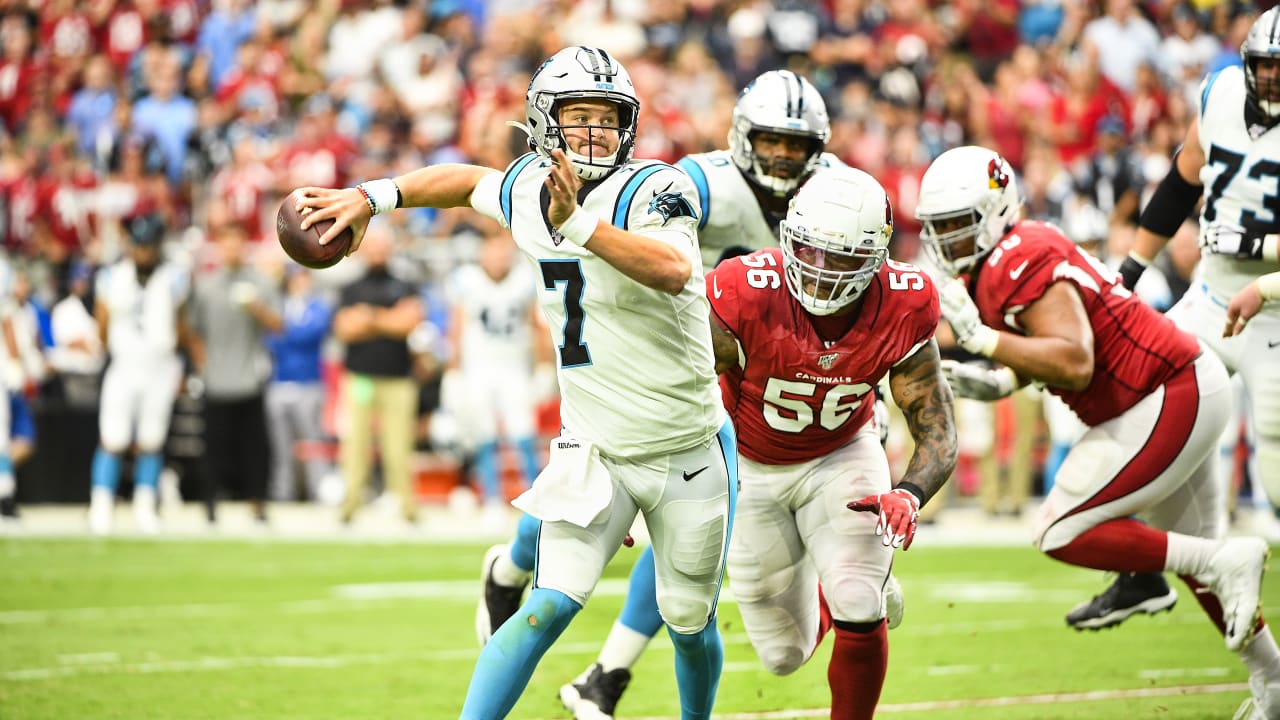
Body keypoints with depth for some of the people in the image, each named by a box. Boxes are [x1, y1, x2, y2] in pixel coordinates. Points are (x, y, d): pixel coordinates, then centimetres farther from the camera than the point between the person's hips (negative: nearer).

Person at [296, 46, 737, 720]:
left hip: (688, 453, -2)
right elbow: (471, 181, 24)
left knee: (690, 624, 13)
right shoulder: (529, 192, 0)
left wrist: (579, 224, -43)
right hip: (594, 453, 2)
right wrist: (373, 196, 17)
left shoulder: (651, 189, -16)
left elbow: (674, 269, -37)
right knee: (550, 608, -16)